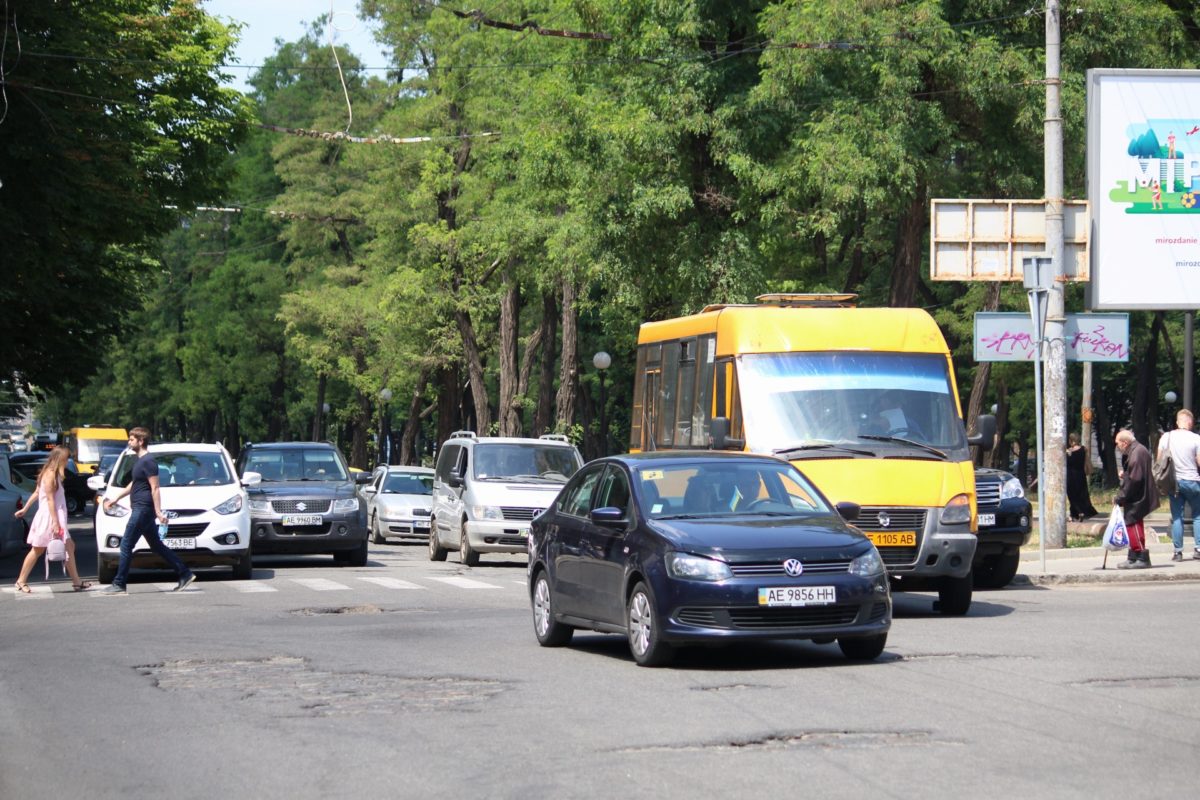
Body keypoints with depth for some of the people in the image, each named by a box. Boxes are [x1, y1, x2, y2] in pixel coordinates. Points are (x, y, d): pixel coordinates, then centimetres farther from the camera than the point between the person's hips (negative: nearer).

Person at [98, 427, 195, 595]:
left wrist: (158, 512, -22)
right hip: (139, 508, 10)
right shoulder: (140, 460, 17)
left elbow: (154, 488, -18)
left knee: (126, 545, -8)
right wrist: (116, 498, 34)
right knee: (156, 545, 12)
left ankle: (119, 585, -5)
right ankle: (185, 574, 13)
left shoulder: (148, 461, -13)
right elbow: (134, 484, 31)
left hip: (143, 509, -10)